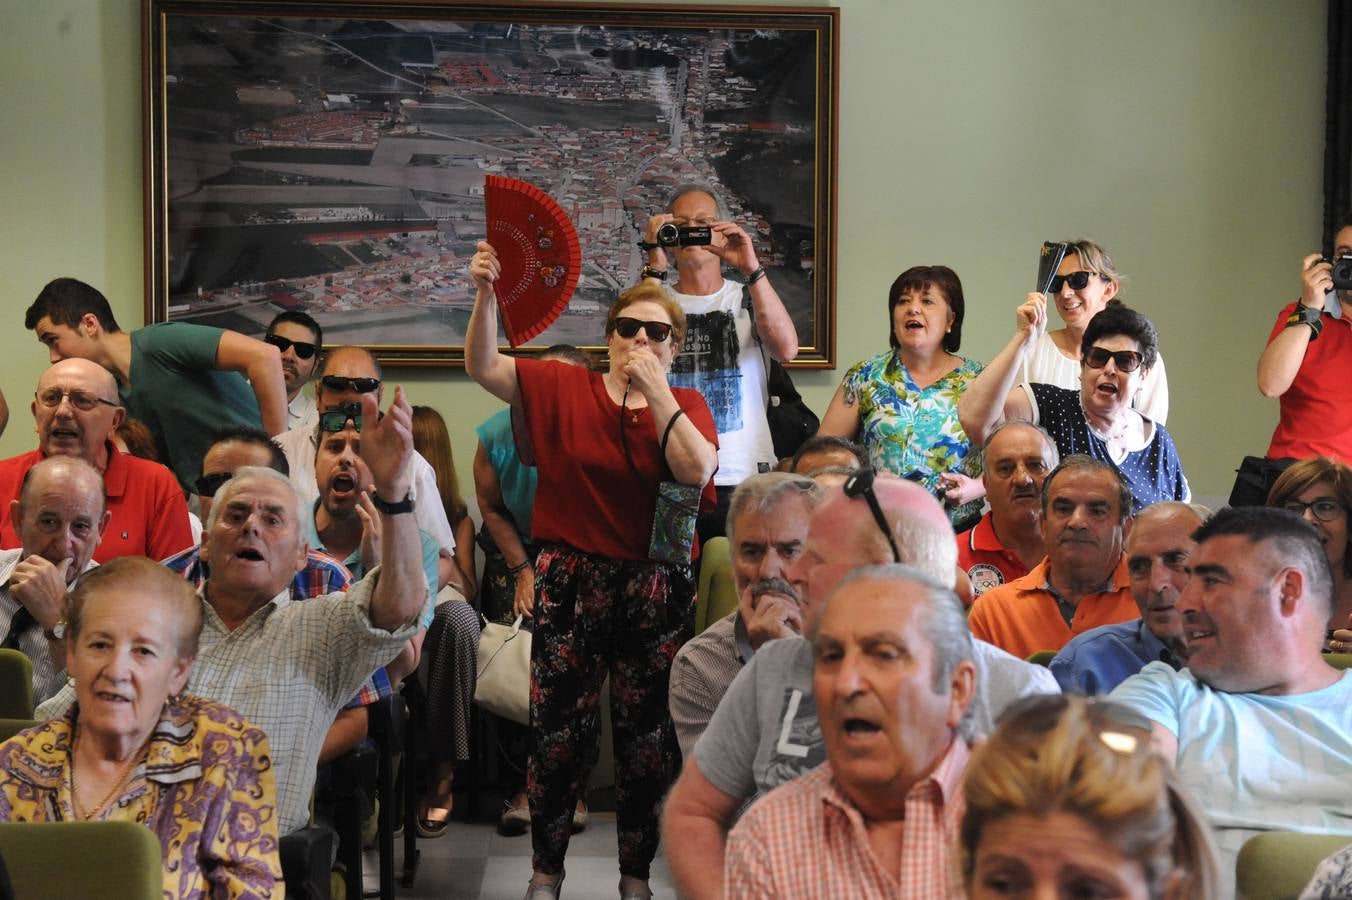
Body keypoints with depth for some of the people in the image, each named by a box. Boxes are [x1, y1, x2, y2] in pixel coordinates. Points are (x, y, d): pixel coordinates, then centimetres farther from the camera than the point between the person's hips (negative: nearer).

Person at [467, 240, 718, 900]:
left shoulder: (687, 406, 5)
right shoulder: (565, 388, 4)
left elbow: (698, 472, -13)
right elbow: (482, 367, -4)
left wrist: (654, 388, -14)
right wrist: (485, 294, -19)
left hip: (658, 591, 1)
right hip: (570, 584, 0)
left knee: (647, 738, 7)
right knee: (555, 733, 2)